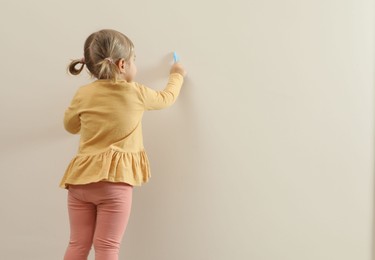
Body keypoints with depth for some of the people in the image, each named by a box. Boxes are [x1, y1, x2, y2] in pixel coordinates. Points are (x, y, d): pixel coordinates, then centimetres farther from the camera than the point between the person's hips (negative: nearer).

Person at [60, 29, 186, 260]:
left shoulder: (83, 94, 6)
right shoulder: (136, 93, 0)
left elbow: (70, 126, 24)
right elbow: (167, 98, 20)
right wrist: (177, 76, 40)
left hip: (80, 179, 4)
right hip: (115, 180, -3)